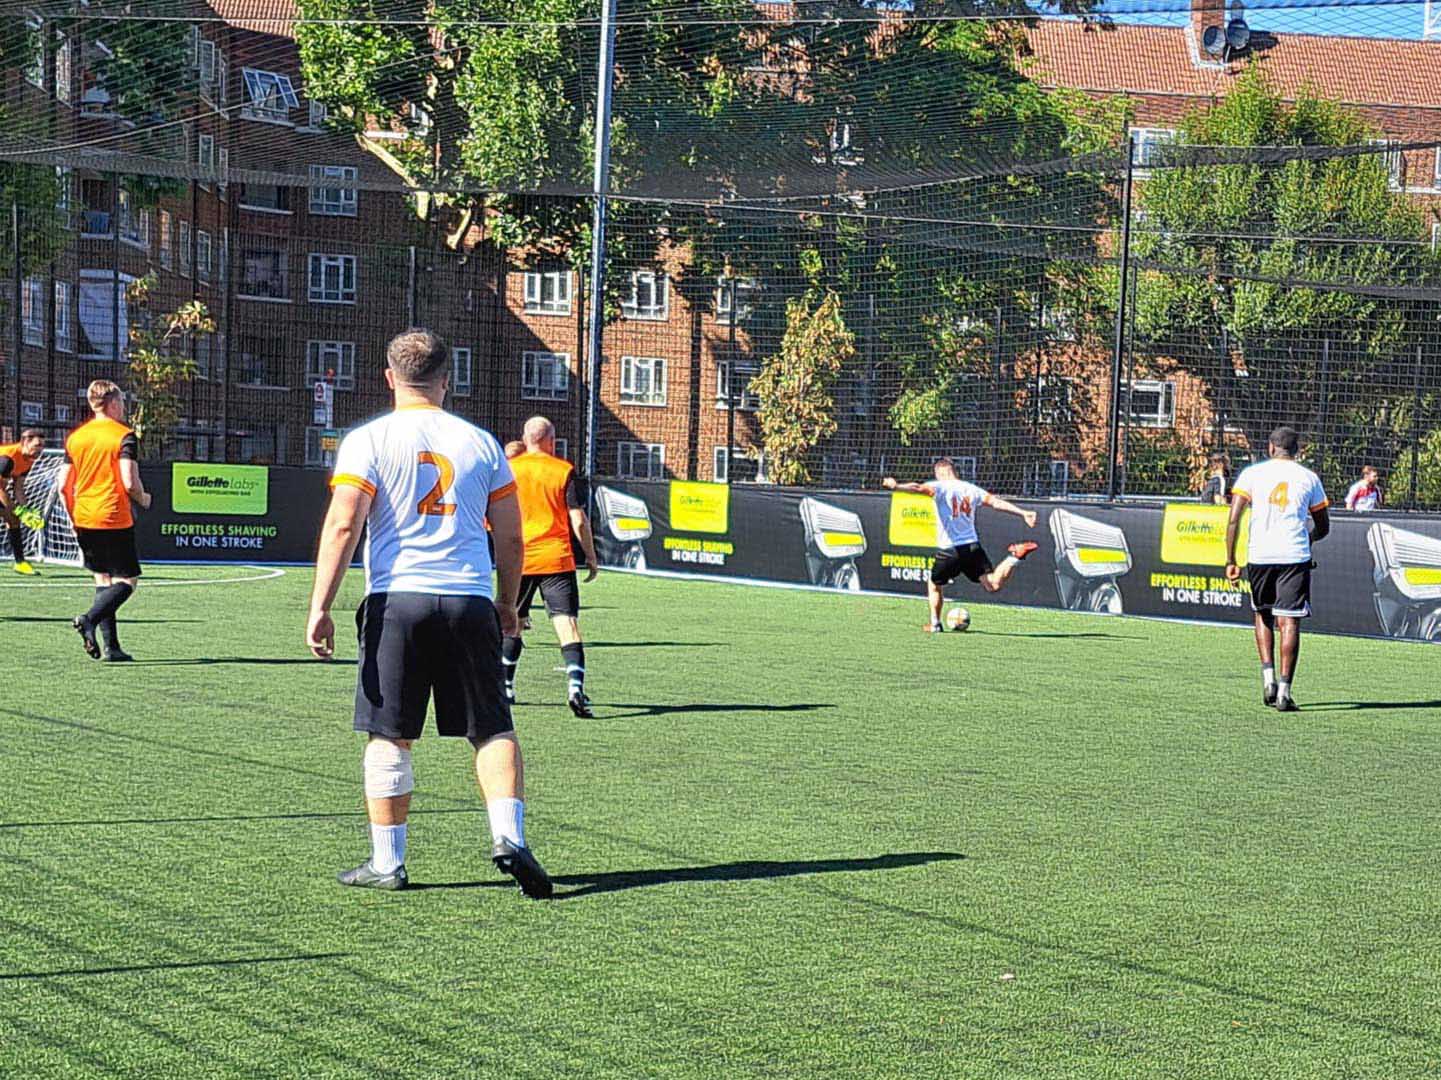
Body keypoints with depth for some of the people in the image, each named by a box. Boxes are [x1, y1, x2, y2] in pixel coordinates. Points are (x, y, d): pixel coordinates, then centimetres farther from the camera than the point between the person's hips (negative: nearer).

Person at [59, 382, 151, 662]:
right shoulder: (124, 436, -8)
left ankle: (111, 647, 8)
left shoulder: (75, 436, 9)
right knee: (127, 580, 2)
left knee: (103, 580, 13)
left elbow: (64, 485, 9)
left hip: (83, 521, 6)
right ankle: (89, 620, -22)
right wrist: (143, 499, 4)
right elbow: (130, 482, -17)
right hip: (115, 520, -6)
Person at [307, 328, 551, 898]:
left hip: (395, 599, -2)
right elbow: (510, 537, 12)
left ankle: (387, 862, 10)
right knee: (493, 730, 9)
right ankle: (509, 837, -8)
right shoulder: (481, 443, 10)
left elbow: (342, 525, -9)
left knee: (389, 738, 6)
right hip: (470, 602, 2)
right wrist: (506, 603, 26)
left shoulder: (368, 440, 1)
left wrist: (320, 607, -8)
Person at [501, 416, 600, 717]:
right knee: (567, 623, -6)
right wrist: (591, 556, 5)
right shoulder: (564, 470, -3)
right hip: (556, 558, -2)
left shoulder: (508, 470, 3)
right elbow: (579, 520, -6)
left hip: (518, 560, 2)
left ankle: (505, 686, 23)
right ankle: (575, 685, -23)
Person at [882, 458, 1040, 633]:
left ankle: (935, 624, 22)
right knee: (993, 585, -1)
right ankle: (1014, 557, -22)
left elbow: (919, 488, -22)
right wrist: (1023, 513, 11)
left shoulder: (940, 487, -4)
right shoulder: (971, 489, 10)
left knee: (934, 585, 21)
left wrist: (895, 486, -39)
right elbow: (996, 502, 7)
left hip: (948, 550, -3)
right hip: (973, 546, 3)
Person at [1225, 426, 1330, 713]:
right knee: (1289, 621, -1)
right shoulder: (1309, 477, 10)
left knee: (1263, 614, 20)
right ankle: (1284, 690, -8)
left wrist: (1230, 560, 1)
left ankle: (1268, 676, 7)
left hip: (1259, 556, 1)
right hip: (1295, 557, -1)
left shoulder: (1252, 473, 7)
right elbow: (1323, 527, 16)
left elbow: (1233, 519, -2)